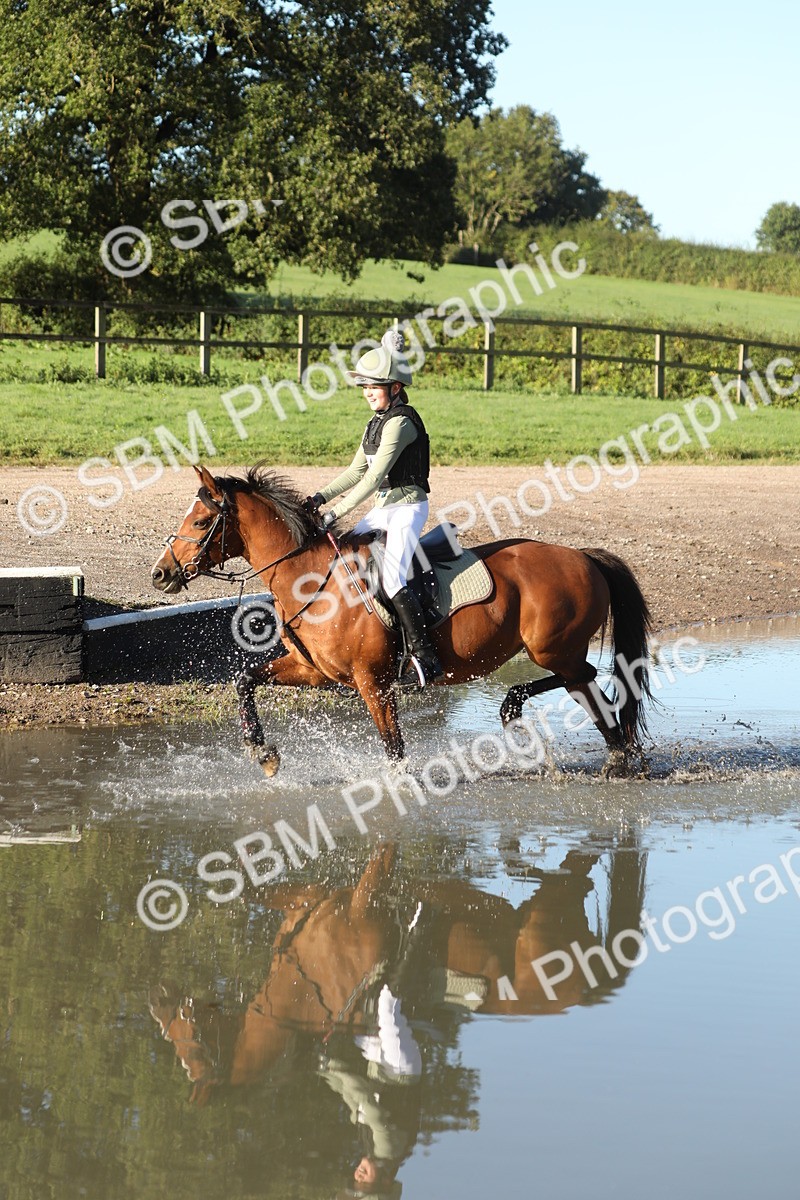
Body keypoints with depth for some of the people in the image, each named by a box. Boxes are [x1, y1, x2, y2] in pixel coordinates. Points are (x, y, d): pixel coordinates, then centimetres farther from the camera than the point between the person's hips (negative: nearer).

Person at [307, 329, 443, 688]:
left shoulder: (400, 423, -17)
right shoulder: (377, 422, 13)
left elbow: (374, 477, -22)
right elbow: (356, 471, 17)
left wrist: (337, 512, -23)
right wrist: (321, 497, 4)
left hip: (408, 507, -10)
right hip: (384, 509, 10)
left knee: (391, 577, -24)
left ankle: (424, 658, -26)